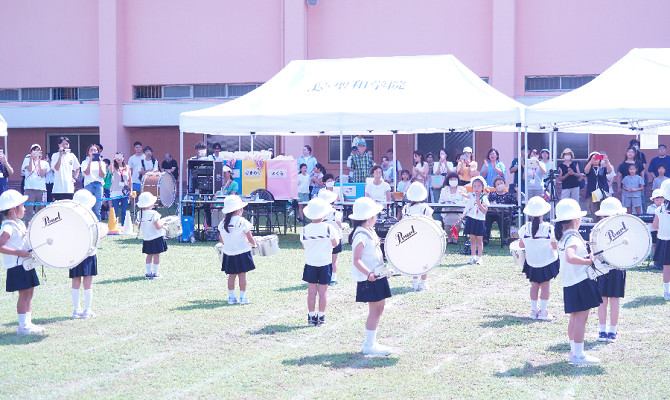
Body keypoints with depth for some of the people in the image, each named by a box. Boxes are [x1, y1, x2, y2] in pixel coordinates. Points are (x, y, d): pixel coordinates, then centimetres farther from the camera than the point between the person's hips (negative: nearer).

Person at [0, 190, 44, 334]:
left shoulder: (19, 223, 13)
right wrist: (19, 252, -27)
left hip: (26, 263, 9)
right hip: (17, 266, -9)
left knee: (29, 293, 11)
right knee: (24, 294, -6)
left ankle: (28, 323, 18)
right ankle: (23, 326, 1)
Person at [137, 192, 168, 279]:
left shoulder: (140, 214, 1)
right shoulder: (153, 214, -20)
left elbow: (139, 226, 11)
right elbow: (158, 226, -24)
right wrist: (162, 221, -4)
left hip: (146, 238, 7)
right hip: (156, 238, -7)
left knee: (149, 255, 14)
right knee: (156, 255, 1)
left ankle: (148, 273, 14)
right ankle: (156, 273, 3)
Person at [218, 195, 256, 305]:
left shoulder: (223, 223, -1)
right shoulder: (243, 222, -14)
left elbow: (221, 238, 8)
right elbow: (250, 238, -10)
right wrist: (254, 244, 10)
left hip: (229, 253, 4)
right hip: (242, 252, -4)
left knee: (231, 275, 10)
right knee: (242, 274, 4)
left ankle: (231, 297, 10)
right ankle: (242, 297, 5)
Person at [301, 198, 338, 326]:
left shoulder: (305, 230, -7)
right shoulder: (328, 228, -12)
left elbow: (304, 247, 4)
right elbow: (335, 244, -2)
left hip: (310, 264, 1)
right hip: (325, 263, -1)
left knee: (311, 291, 7)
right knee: (322, 292, 5)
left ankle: (311, 317, 10)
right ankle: (321, 317, 9)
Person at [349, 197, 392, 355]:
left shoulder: (370, 231, 11)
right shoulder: (361, 236, -20)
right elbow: (357, 260, -27)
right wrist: (369, 274, -36)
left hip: (377, 276, 10)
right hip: (369, 279, -10)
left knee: (379, 308, 12)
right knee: (375, 310, -6)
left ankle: (371, 342, 21)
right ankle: (369, 345, 2)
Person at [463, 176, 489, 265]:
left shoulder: (484, 198, -2)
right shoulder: (471, 196, 7)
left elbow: (485, 211, -7)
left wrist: (479, 204, -19)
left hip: (480, 221, -2)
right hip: (471, 219, 2)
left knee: (479, 239, 2)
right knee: (472, 239, 5)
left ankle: (479, 258, 8)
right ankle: (473, 257, 11)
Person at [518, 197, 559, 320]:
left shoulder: (525, 228, -12)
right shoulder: (549, 228, -18)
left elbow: (521, 245, -3)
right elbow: (555, 246, -14)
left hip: (531, 262, 2)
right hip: (547, 262, -2)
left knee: (534, 285, 14)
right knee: (545, 285, 9)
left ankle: (534, 310, 17)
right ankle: (543, 311, 11)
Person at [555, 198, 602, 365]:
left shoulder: (563, 237, 10)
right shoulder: (573, 238, -19)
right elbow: (570, 257, -36)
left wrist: (585, 257, 19)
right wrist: (589, 261, -27)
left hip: (569, 284, 10)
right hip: (580, 282, -10)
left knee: (575, 317, 17)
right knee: (581, 318, -6)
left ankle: (574, 351, 25)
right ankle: (579, 355, -5)